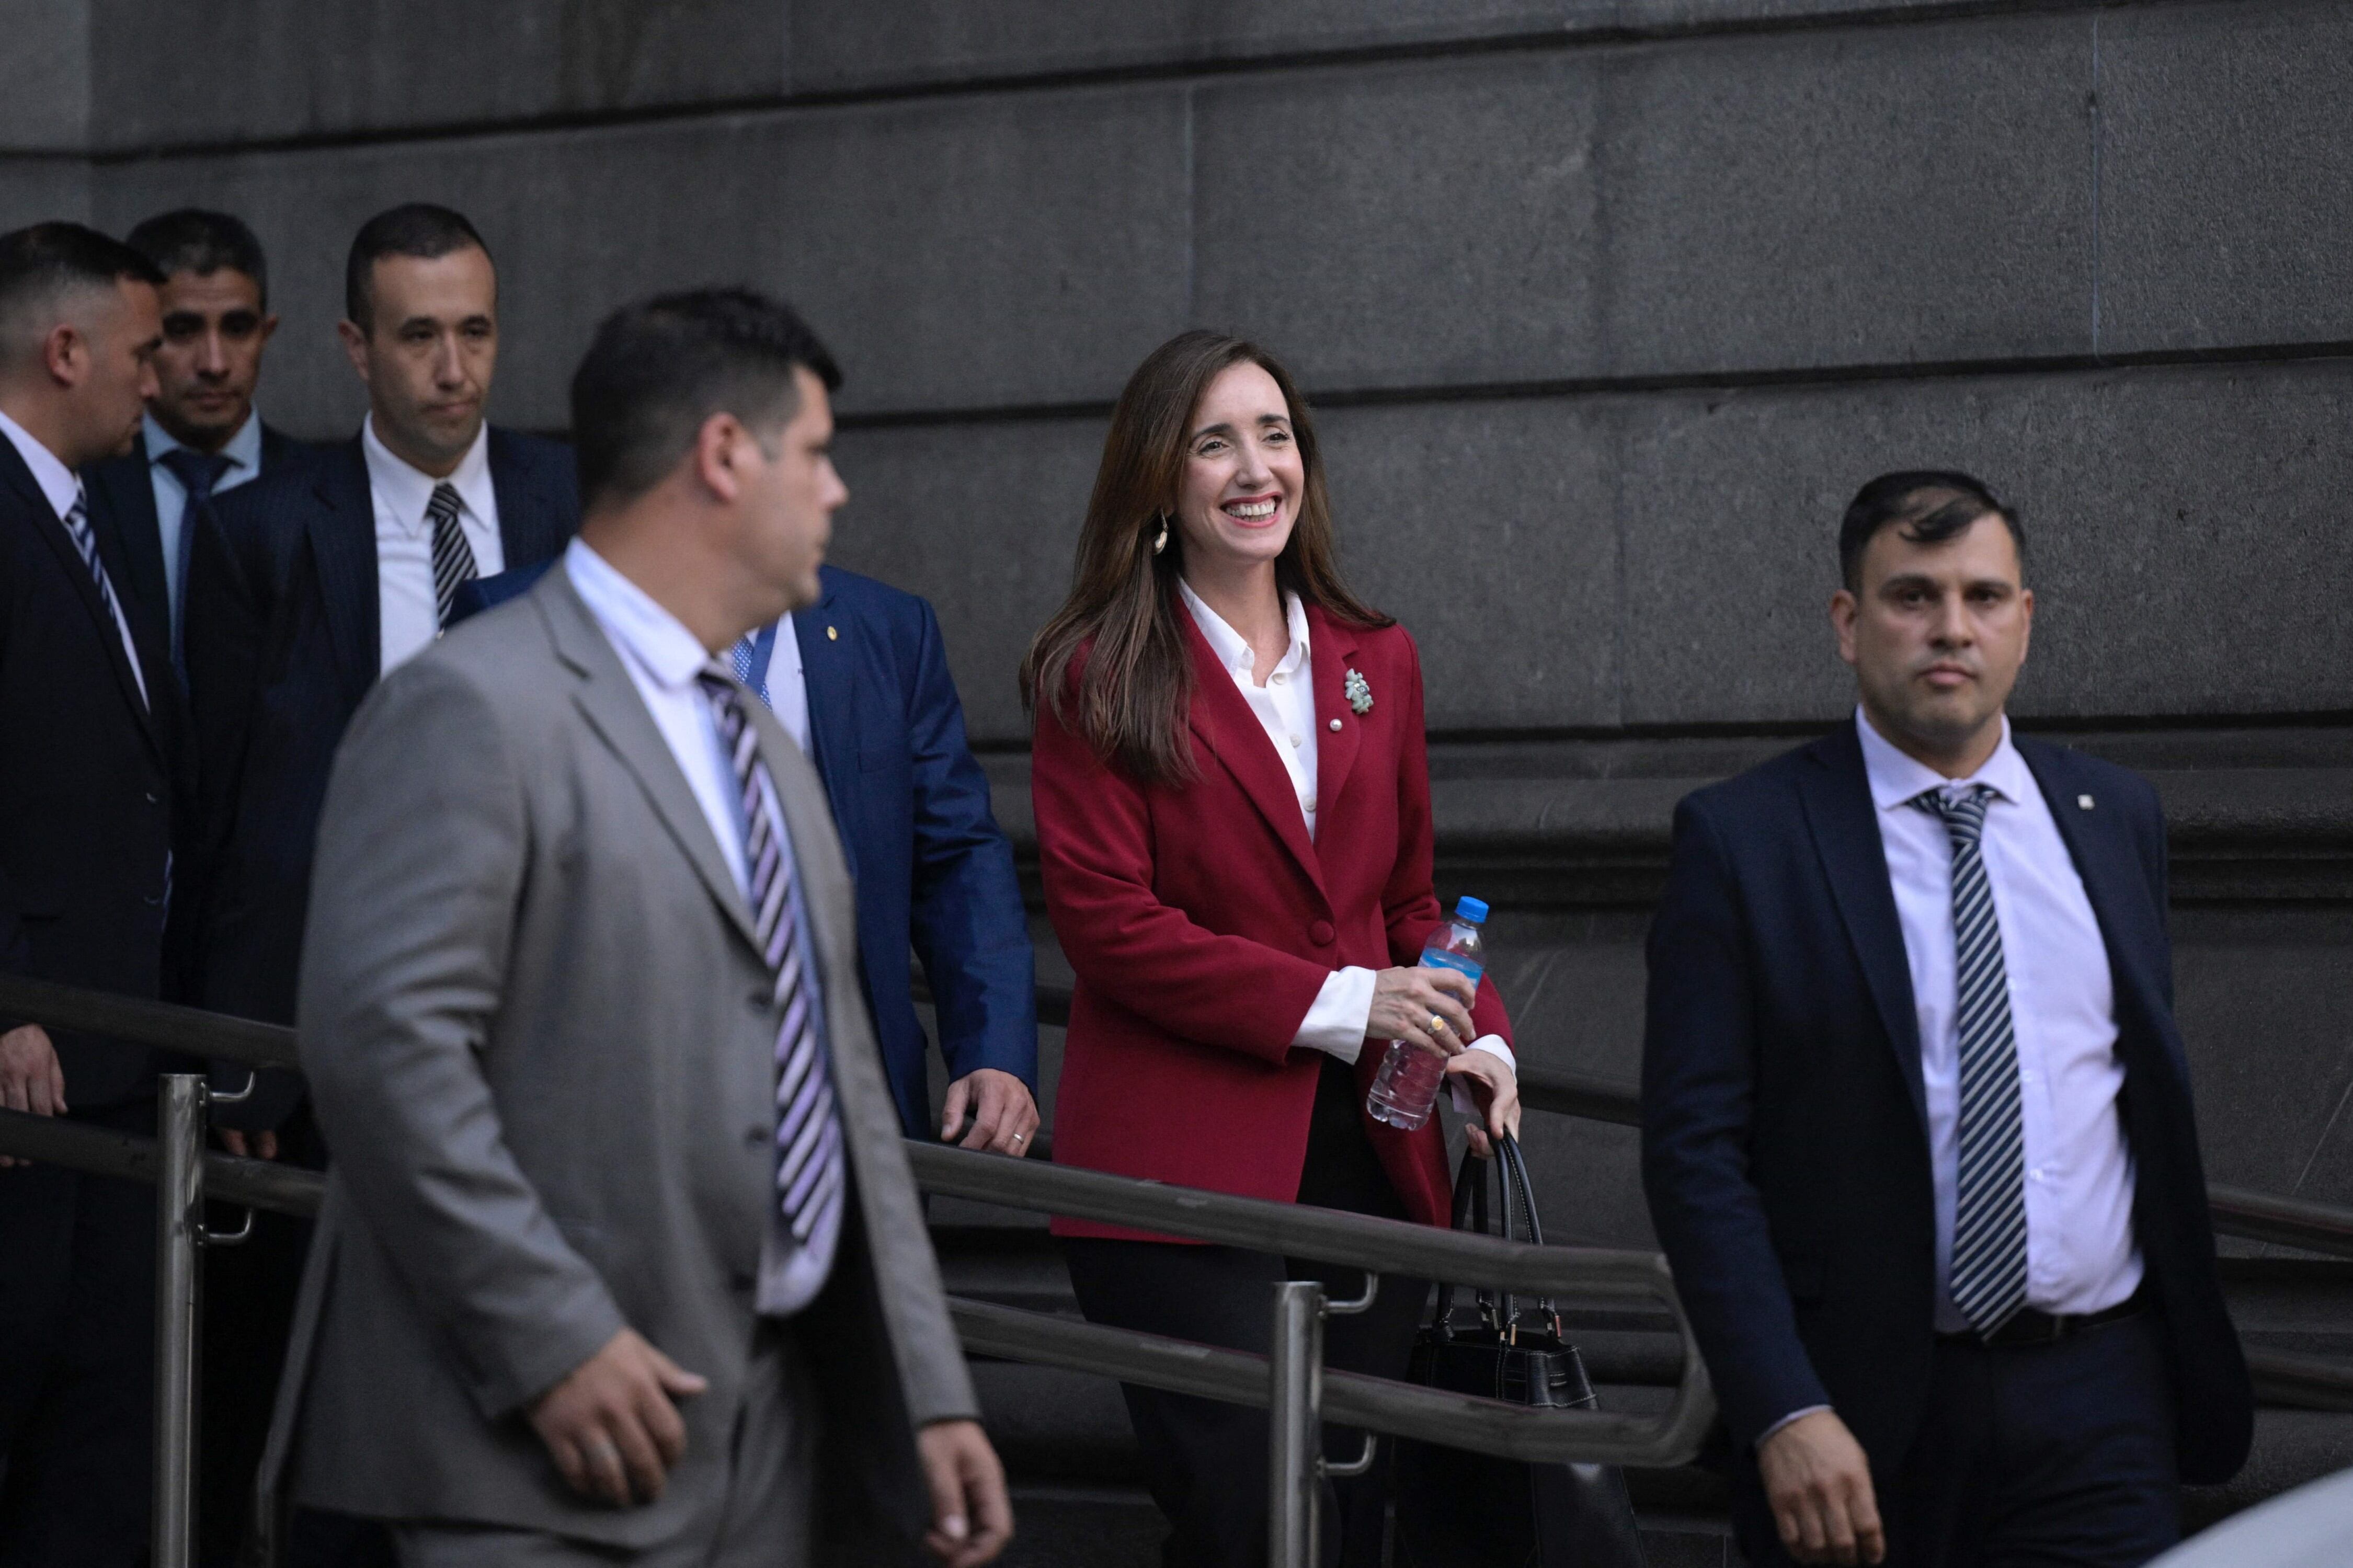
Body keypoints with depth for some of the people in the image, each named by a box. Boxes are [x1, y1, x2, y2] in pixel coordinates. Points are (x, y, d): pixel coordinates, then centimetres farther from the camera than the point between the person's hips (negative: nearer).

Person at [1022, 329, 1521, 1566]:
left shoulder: (1374, 662, 15)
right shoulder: (1099, 678, -2)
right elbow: (1106, 921, -9)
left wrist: (1479, 1040, 0)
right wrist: (1335, 1004, -14)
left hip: (1367, 1163, 5)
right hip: (1183, 1168, -5)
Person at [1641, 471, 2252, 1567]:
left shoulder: (2115, 819, 11)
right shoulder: (1740, 840, -3)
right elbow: (1695, 1150, -8)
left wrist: (2195, 1355, 12)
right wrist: (1785, 1416, -16)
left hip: (2100, 1396, 3)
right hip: (1867, 1412, -3)